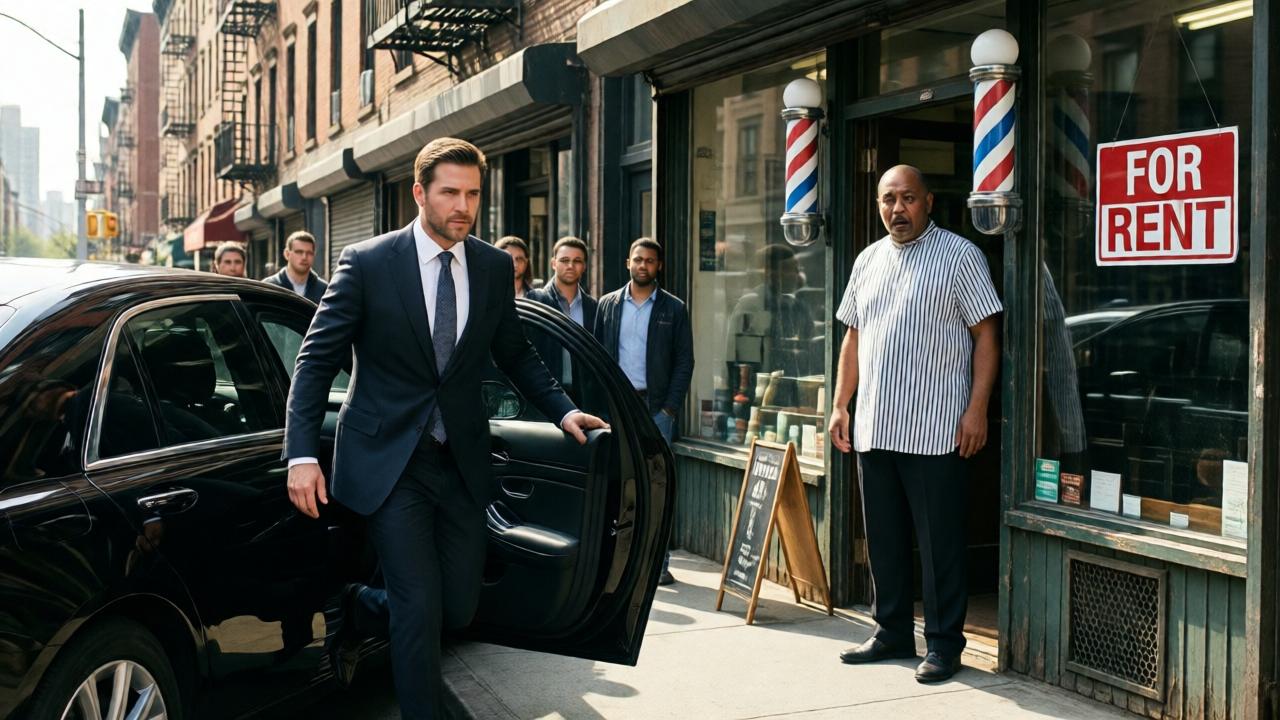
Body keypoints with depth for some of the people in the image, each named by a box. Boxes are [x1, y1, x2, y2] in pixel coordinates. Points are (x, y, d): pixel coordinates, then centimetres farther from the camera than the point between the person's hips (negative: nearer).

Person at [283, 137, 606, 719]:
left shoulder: (494, 267, 3)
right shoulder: (367, 263, -9)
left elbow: (515, 355, 16)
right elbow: (316, 359, -7)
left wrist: (563, 410, 4)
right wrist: (302, 456, -16)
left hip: (461, 460, 4)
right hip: (389, 460, -4)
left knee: (458, 608, 8)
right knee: (420, 606, -8)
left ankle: (358, 608, 36)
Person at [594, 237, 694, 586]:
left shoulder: (674, 309, 4)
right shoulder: (608, 305, 10)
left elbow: (684, 362, 3)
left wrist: (670, 407, -6)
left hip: (656, 407, -2)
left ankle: (658, 562, 1)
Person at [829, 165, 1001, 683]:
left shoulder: (960, 256, -4)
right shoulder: (868, 261, 15)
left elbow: (986, 334, -7)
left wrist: (977, 407, -14)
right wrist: (840, 405, 13)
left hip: (935, 430, -6)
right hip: (874, 426, 6)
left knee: (939, 542, 0)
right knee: (883, 538, 13)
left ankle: (943, 645, 10)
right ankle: (892, 632, 26)